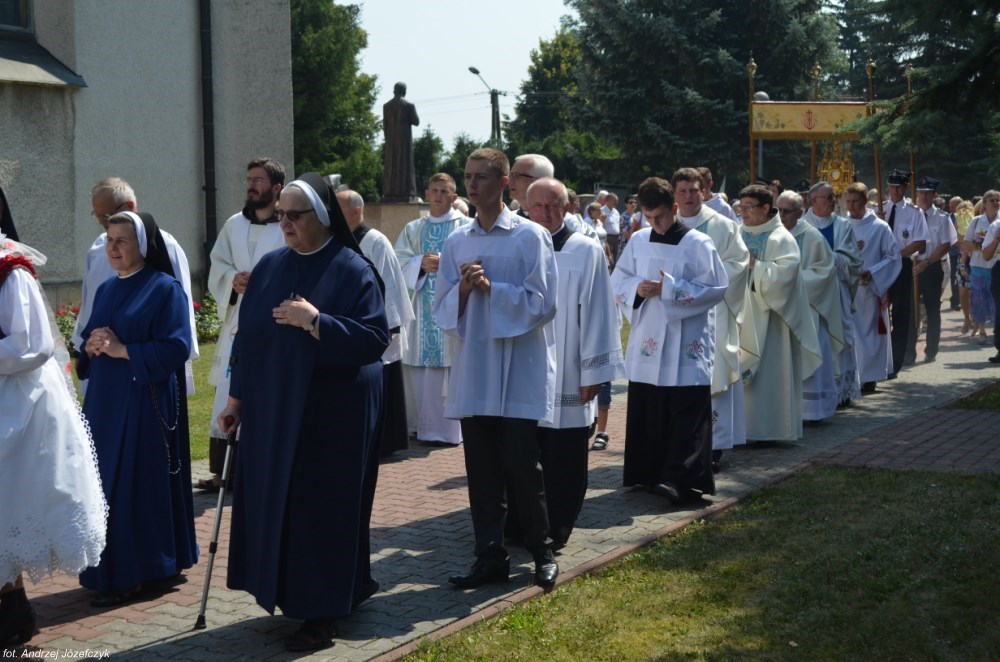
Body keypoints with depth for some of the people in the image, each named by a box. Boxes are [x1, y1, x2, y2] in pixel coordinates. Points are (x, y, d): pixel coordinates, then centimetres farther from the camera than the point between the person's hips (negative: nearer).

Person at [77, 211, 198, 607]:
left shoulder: (164, 289, -7)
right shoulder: (105, 291, 15)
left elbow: (176, 348, -15)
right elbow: (88, 343, 20)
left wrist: (122, 349, -17)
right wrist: (91, 347, -4)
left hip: (146, 402, -7)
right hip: (105, 401, 7)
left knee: (141, 483, -3)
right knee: (108, 485, 7)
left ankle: (137, 574, 5)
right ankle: (113, 570, 17)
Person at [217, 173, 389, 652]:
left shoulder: (352, 270, -9)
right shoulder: (269, 267, 8)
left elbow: (375, 339, -16)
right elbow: (248, 334, 12)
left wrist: (315, 321, -24)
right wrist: (237, 396, 10)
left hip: (331, 413, -5)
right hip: (271, 410, 6)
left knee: (320, 508, -1)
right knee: (272, 502, 9)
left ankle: (322, 614, 11)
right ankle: (288, 595, 25)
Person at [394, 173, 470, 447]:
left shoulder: (465, 227, 4)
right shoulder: (413, 229, 16)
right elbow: (400, 262, 8)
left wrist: (444, 262, -16)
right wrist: (422, 263, -10)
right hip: (422, 305, 4)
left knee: (447, 365, -7)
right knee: (418, 368, 2)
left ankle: (446, 428, -3)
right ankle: (422, 424, 12)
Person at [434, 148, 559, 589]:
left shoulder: (531, 237, -3)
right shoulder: (456, 242, 10)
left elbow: (543, 303, -10)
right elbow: (443, 309, 9)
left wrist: (491, 287, -15)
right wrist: (463, 290, -11)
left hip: (520, 373, -4)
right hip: (473, 372, 4)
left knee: (522, 467, -1)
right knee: (481, 470, 7)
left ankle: (541, 552, 16)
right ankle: (490, 557, 16)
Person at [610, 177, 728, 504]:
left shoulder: (698, 244, -5)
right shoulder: (638, 241, 8)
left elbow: (717, 287, -8)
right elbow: (618, 281, 13)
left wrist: (671, 289, -16)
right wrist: (637, 289, -10)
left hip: (687, 344, -4)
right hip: (647, 341, 4)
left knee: (687, 413, -7)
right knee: (646, 411, 6)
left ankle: (681, 479, -8)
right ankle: (650, 474, 17)